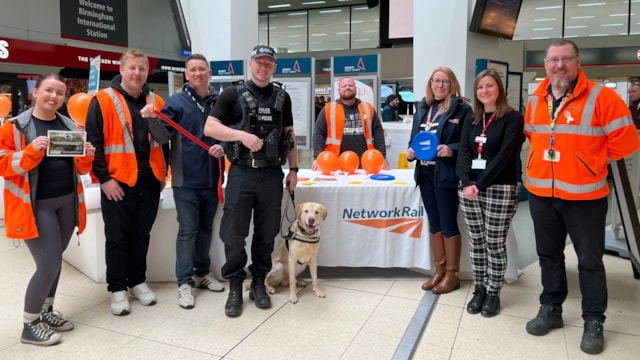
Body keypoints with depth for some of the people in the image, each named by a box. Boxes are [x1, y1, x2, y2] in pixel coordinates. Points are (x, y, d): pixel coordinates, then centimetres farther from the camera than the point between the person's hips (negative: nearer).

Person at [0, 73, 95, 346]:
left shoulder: (71, 126, 9)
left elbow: (79, 168, 13)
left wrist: (87, 157, -9)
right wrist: (31, 153, -25)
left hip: (67, 201, 6)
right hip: (36, 205, -5)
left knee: (54, 260, 15)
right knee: (49, 264, -8)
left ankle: (46, 311, 33)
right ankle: (29, 325, 11)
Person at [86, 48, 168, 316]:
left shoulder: (156, 102, 9)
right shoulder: (103, 101, -5)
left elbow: (164, 140, 16)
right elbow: (93, 143, -8)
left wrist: (163, 173, 12)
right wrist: (104, 178, -12)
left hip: (150, 182, 4)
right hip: (117, 183, -4)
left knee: (141, 235, 14)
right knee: (117, 238, 6)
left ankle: (138, 282, 29)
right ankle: (117, 288, 19)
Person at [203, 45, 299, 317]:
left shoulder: (282, 97, 12)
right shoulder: (234, 95, 2)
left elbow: (290, 134, 16)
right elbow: (209, 127, -6)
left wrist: (293, 169, 10)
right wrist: (242, 135, -20)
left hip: (272, 174, 3)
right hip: (242, 173, -2)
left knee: (266, 233, 9)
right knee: (234, 233, 0)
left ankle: (259, 284, 25)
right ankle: (235, 287, 17)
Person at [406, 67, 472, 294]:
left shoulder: (462, 109, -5)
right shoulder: (422, 108, 12)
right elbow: (414, 138, 17)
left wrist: (452, 150, -24)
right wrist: (411, 151, -2)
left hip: (446, 174, -6)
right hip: (425, 173, 6)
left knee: (448, 224, 2)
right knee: (434, 223, 13)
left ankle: (452, 274, 16)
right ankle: (439, 270, 25)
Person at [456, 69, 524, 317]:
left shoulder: (513, 119, -3)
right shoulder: (471, 121, 13)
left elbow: (504, 155, -13)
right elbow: (463, 153, 3)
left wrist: (481, 184, -17)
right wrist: (467, 183, -14)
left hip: (499, 190, -5)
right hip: (469, 189, 5)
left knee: (495, 244, 3)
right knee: (476, 242, 11)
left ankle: (493, 293, 18)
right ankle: (479, 289, 24)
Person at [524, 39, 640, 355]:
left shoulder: (601, 97, -10)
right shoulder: (535, 101, 6)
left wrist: (588, 158, -1)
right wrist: (549, 159, 12)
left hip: (584, 196, -4)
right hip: (541, 194, 5)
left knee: (590, 261, 7)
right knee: (548, 255, 16)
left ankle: (594, 322, 23)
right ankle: (550, 309, 32)